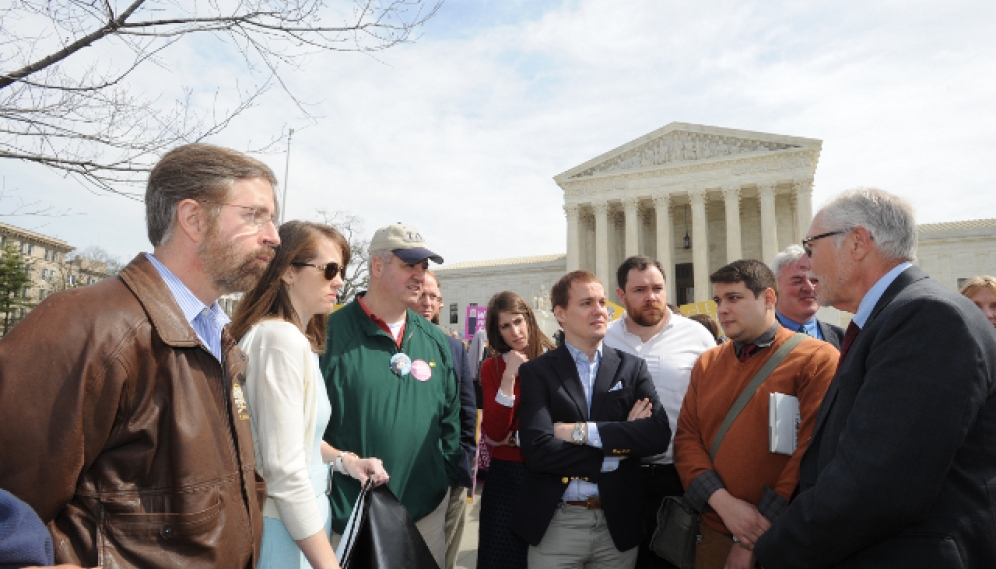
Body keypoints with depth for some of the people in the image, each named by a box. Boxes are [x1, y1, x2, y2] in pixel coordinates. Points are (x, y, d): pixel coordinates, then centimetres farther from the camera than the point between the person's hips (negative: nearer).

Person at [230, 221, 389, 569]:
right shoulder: (282, 338, -22)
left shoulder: (298, 338, 9)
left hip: (301, 511, 9)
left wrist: (343, 459, 2)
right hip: (287, 524, -9)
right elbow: (285, 473, -26)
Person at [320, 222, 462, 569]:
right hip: (350, 514, -4)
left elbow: (451, 419, 11)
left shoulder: (436, 341, 4)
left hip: (427, 510, 5)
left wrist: (451, 481, 8)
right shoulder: (331, 333, -11)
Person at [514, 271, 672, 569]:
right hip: (555, 525, -2)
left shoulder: (632, 367, 2)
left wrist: (583, 431, -17)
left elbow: (659, 435, -10)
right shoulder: (536, 371, -5)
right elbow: (537, 450, -15)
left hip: (618, 523, 2)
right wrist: (613, 456, -11)